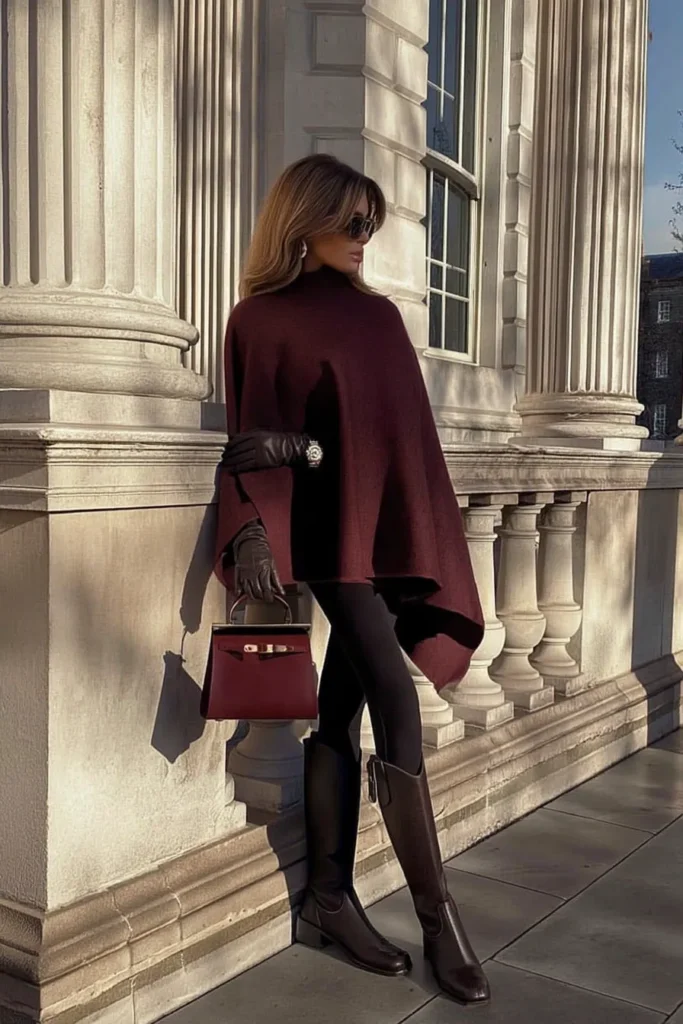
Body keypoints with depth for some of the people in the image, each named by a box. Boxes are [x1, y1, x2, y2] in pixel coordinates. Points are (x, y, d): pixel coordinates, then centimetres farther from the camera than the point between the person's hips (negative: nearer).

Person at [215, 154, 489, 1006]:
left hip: (389, 523, 5)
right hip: (330, 530, -5)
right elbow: (252, 438, -6)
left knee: (344, 706, 6)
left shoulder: (377, 315, 17)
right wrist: (254, 528, -21)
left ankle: (329, 898, 14)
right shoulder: (259, 320, 0)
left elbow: (400, 424, 12)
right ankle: (437, 912, -2)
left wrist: (305, 445, -4)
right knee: (396, 706, -11)